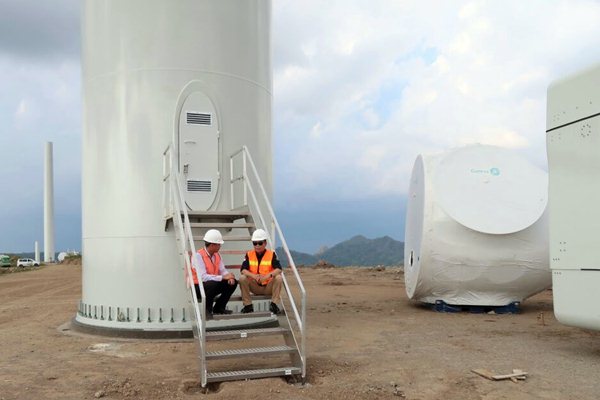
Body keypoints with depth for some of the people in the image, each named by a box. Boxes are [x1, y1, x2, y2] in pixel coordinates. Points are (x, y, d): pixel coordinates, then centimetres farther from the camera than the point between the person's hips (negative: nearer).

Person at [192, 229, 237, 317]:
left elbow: (223, 270, 1)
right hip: (198, 287, -7)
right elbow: (202, 277, -30)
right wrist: (223, 277, -31)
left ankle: (219, 307, 6)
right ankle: (207, 309, -13)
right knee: (214, 284, -36)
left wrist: (230, 277, -23)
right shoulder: (198, 256, -21)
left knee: (233, 282, -6)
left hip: (213, 284, 8)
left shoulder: (217, 255, 3)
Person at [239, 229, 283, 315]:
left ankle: (274, 304, -14)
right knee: (242, 278, -23)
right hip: (254, 287, 1)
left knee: (279, 278, -28)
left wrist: (268, 275, -37)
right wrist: (254, 276, -32)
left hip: (268, 287, -1)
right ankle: (248, 305, -11)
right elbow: (243, 270, -12)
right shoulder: (249, 255, 0)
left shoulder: (271, 254, -5)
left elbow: (279, 269, -18)